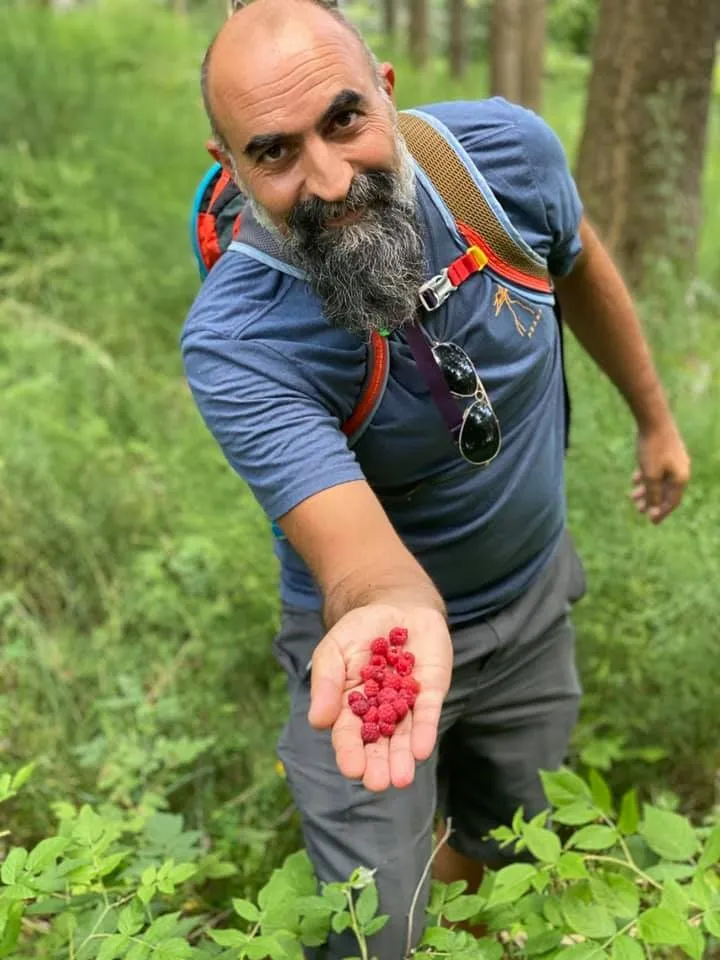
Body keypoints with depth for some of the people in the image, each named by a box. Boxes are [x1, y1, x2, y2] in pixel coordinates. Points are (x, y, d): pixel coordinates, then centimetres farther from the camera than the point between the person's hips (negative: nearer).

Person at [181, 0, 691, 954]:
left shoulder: (506, 149, -20)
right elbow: (359, 550, -39)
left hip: (536, 600, 4)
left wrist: (655, 416, 13)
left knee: (505, 850, 24)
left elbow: (579, 265, 2)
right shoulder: (233, 345, -32)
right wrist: (389, 612, -63)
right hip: (382, 625, -4)